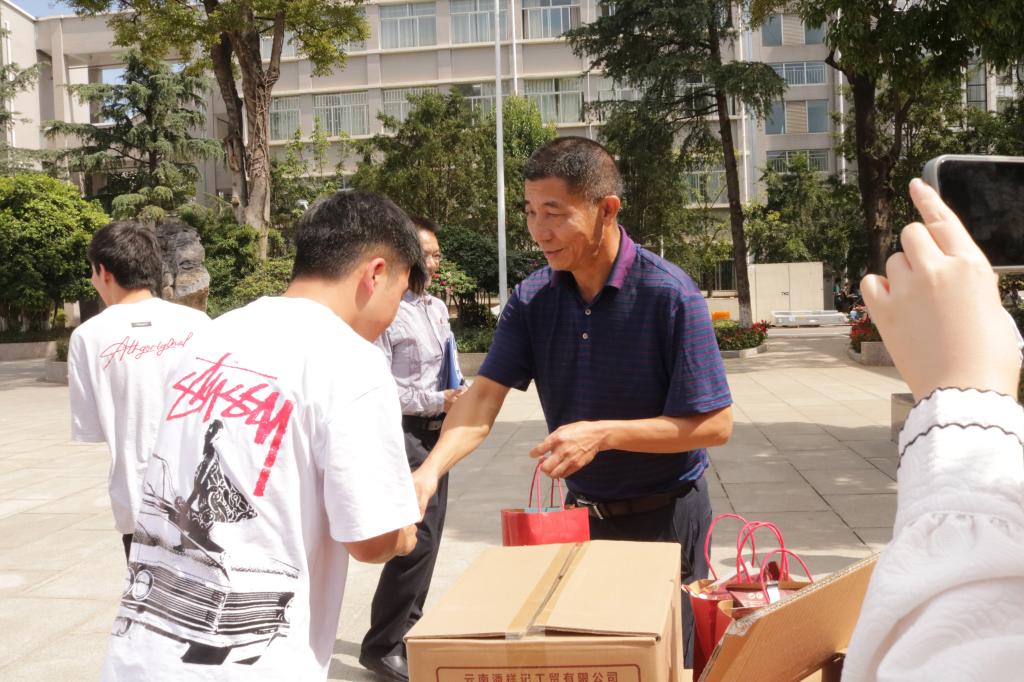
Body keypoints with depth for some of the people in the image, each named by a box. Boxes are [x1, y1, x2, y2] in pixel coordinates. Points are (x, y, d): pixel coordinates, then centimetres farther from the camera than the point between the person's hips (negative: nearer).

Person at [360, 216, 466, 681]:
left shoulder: (438, 308, 12)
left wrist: (461, 396, 1)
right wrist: (437, 401, -20)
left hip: (436, 432, 9)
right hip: (402, 432, -9)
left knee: (429, 533, 15)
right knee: (418, 536, -12)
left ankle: (408, 629, 31)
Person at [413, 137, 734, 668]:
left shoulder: (669, 295, -21)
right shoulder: (532, 299, -6)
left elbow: (715, 425, -19)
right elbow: (484, 396, -13)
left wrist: (603, 434, -28)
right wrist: (430, 471, -30)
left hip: (664, 516, -4)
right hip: (584, 512, 5)